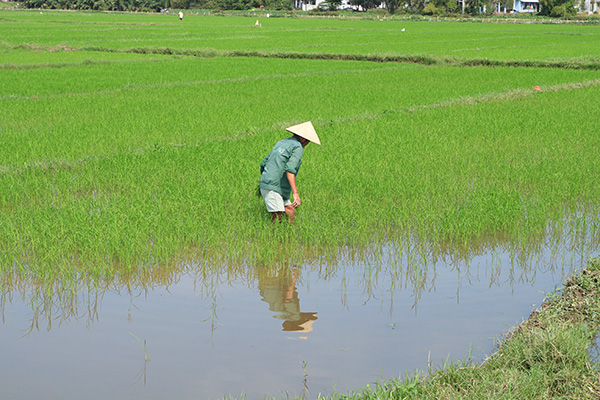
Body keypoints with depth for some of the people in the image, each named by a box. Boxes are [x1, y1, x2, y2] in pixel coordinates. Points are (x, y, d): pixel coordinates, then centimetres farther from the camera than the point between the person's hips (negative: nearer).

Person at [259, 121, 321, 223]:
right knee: (277, 219, -11)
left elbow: (263, 164, 22)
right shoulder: (298, 147, -6)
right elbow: (290, 169, -20)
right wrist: (295, 193, -25)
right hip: (273, 187, -9)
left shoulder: (281, 143, 20)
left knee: (291, 212, 10)